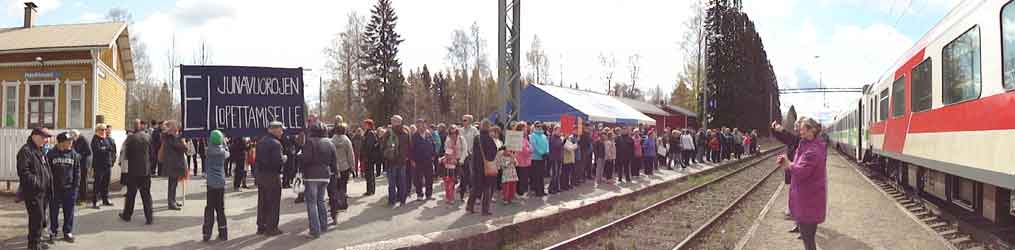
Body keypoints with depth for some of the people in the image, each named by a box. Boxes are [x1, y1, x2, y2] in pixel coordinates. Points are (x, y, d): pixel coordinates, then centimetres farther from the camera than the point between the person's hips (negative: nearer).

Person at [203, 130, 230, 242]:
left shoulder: (208, 150, -7)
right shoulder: (223, 151, 0)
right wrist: (224, 142, 19)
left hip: (211, 182, -2)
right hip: (221, 183, 2)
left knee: (209, 208, 4)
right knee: (220, 208, 9)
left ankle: (207, 233, 1)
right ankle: (223, 233, 10)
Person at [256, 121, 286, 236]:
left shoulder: (260, 142, 10)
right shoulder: (275, 143, -17)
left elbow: (256, 159, 14)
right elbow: (279, 161, -24)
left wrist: (256, 175, 19)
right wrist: (284, 158, -3)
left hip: (260, 175, 8)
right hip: (272, 176, -8)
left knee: (262, 202, 15)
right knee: (273, 202, 0)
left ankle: (261, 227, 22)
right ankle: (271, 228, 3)